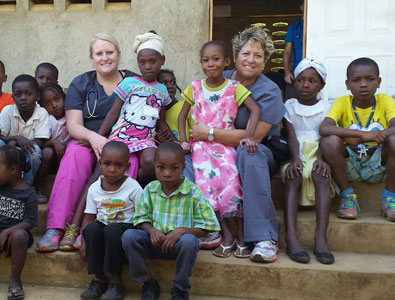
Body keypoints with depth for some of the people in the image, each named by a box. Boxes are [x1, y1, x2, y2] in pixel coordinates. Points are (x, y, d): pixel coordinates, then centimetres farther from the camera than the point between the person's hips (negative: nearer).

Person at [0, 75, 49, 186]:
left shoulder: (42, 113, -11)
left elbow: (40, 142, -14)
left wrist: (14, 143, -25)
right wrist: (17, 138, -30)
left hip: (29, 156, -1)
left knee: (35, 149, -32)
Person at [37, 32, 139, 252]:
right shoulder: (80, 84, 12)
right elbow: (73, 125, 2)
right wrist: (93, 136, -22)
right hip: (87, 142, 1)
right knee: (75, 157, -34)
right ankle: (55, 228, -36)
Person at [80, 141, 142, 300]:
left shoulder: (133, 187, -6)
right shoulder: (94, 188, 4)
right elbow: (89, 217, 4)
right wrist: (85, 243, -6)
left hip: (125, 226, -3)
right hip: (102, 225, 4)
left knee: (111, 231, -35)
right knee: (91, 228, -29)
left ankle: (115, 282, -23)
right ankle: (99, 278, -19)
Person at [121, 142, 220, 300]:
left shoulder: (193, 193, -9)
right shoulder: (150, 189, 1)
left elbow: (206, 228, -8)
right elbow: (141, 219, 7)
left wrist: (182, 230, -25)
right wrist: (151, 230, -16)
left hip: (179, 243, -3)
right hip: (155, 242, 3)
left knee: (189, 240, -38)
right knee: (129, 235, -24)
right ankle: (149, 284, -3)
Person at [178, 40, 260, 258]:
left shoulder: (234, 88, 2)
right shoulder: (195, 87, 9)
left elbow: (255, 109, -9)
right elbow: (182, 115, 14)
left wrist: (248, 136, -22)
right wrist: (183, 141, 1)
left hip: (225, 144, -1)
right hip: (200, 145, 2)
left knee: (231, 182, -23)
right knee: (206, 183, -21)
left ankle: (240, 236, -8)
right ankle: (226, 235, -7)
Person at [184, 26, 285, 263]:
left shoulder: (269, 91, -9)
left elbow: (253, 136, -20)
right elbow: (199, 115, 17)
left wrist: (209, 133, -19)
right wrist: (188, 139, -4)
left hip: (262, 153, -4)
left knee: (248, 151, -39)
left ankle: (265, 237, -37)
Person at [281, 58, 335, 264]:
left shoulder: (326, 108, 12)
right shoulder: (289, 106, 12)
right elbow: (291, 136, -3)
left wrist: (320, 159, -23)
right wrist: (295, 159, -22)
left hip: (316, 155, 0)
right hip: (295, 156, 0)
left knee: (321, 175, -34)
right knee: (293, 178, -33)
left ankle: (321, 238, -42)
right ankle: (291, 238, -45)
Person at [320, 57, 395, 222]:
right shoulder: (342, 103, -6)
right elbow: (324, 129, -24)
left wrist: (356, 139, -33)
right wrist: (363, 135, -36)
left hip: (378, 167, 0)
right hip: (349, 167, 0)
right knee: (331, 141, -29)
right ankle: (348, 196, -10)